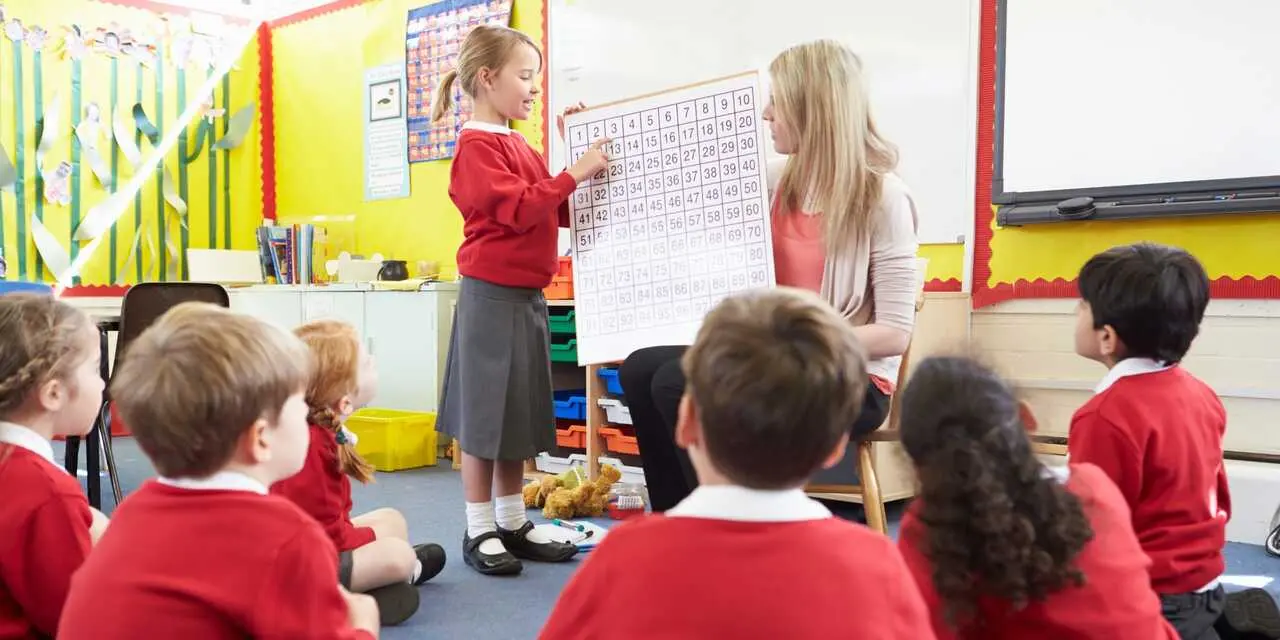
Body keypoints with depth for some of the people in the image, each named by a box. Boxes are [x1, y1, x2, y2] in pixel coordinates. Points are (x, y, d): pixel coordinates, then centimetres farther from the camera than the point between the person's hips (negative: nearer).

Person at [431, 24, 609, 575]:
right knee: (483, 412, 0)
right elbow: (519, 209, -22)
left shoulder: (520, 147, 15)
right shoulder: (476, 146, -11)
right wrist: (574, 173, -18)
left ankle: (513, 524, 23)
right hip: (492, 296, -9)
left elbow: (561, 213, 14)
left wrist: (579, 159, 6)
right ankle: (480, 532, 11)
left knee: (519, 413, 13)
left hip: (527, 296, 9)